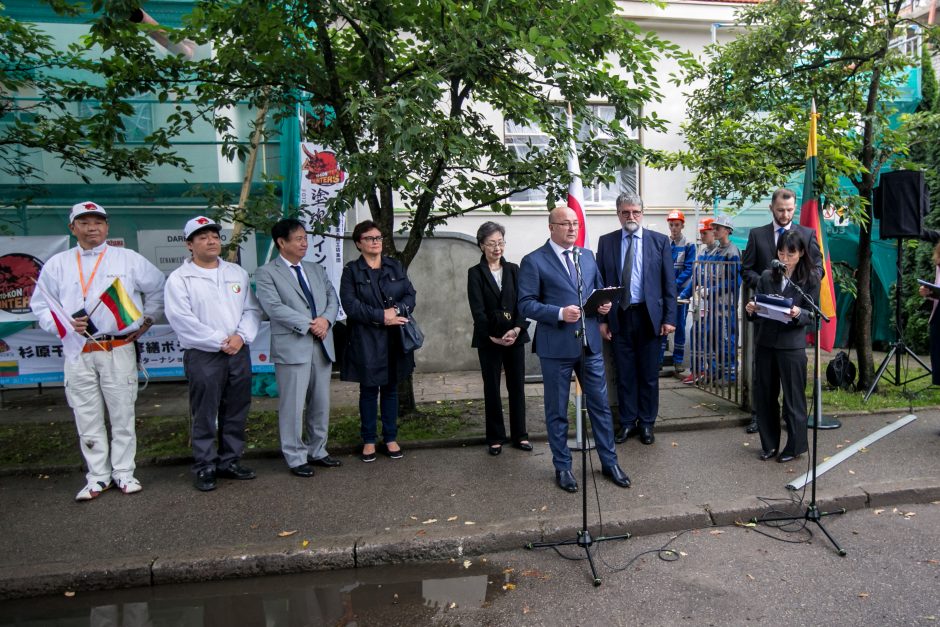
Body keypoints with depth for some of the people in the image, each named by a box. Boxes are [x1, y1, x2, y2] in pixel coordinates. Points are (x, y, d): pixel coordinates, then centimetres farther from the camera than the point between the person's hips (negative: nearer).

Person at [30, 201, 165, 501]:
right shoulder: (57, 264, 8)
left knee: (123, 414, 5)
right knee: (87, 418, 7)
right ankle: (97, 476, 18)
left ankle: (124, 472, 16)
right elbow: (40, 304, 11)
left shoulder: (128, 259, 4)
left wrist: (146, 320, 10)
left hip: (119, 350, -1)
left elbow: (158, 288, 12)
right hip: (77, 353, 2)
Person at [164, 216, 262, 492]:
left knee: (236, 412, 11)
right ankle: (204, 467, 14)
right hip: (202, 355, -4)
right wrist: (219, 341, -13)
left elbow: (252, 309, 9)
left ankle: (229, 461, 24)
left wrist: (241, 336, -9)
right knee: (205, 415, 1)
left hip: (239, 352, 5)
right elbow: (183, 320, -11)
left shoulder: (237, 273, 12)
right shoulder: (179, 279, -3)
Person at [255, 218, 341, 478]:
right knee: (293, 405, 0)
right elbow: (274, 307, -13)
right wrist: (308, 325, -15)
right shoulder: (266, 273, -2)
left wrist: (325, 319, -10)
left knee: (321, 403, 12)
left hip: (322, 345, 6)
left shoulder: (316, 269, 17)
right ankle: (296, 458, 13)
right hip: (292, 347, -6)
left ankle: (317, 451, 26)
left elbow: (332, 297, 11)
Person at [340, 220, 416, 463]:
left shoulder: (395, 267, 10)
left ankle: (390, 438, 21)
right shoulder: (351, 271, -1)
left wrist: (396, 310, -17)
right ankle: (369, 440, 18)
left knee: (390, 389, 11)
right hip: (366, 340, -3)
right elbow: (350, 304, -13)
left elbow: (410, 296, 3)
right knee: (369, 391, 6)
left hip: (394, 338, 3)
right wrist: (382, 316, -18)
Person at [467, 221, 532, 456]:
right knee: (492, 388, 6)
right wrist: (493, 336, -16)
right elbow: (477, 309, -8)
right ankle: (495, 438, 17)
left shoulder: (513, 269, 7)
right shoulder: (475, 273, -1)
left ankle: (519, 434, 20)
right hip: (489, 339, -2)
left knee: (517, 385, 8)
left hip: (515, 337, 3)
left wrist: (517, 329, -15)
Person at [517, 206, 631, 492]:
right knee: (557, 411, 9)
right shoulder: (534, 261, -7)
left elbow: (599, 291, 20)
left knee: (600, 404, 12)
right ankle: (562, 467, 25)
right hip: (556, 347, -5)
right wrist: (560, 313, -23)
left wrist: (604, 304, -3)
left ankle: (609, 462, 29)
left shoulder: (588, 256, 11)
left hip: (590, 343, 5)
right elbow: (526, 304, -11)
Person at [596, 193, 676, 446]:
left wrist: (669, 318, -4)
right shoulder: (606, 242, 4)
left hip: (649, 316, 0)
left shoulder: (659, 241, 2)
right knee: (624, 373, 8)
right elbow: (600, 282, 3)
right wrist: (602, 319, -2)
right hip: (619, 316, 1)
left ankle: (647, 423, 22)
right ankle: (627, 421, 22)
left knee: (649, 374, 8)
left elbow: (669, 282, 1)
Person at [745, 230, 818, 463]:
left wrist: (798, 313, -25)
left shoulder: (810, 280, -2)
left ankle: (795, 446, 20)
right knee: (764, 395, 9)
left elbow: (811, 315, -4)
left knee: (793, 397, 5)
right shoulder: (767, 276, 7)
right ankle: (769, 443, 24)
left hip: (792, 345, -3)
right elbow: (757, 307, 8)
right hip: (765, 342, 4)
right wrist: (751, 310, -14)